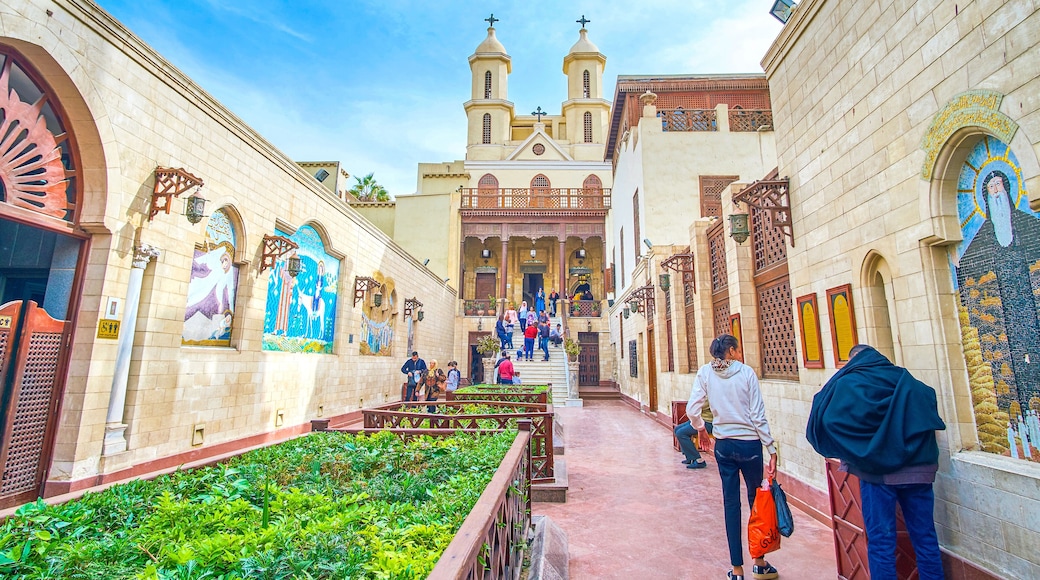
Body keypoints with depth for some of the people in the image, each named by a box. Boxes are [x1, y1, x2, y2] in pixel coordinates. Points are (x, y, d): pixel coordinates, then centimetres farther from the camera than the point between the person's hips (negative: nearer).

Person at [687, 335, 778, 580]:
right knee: (757, 500, 16)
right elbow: (758, 415, -10)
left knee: (731, 503, 10)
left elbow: (692, 409, -7)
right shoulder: (746, 372, -9)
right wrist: (771, 449, -3)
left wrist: (699, 427, 12)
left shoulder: (705, 373, -3)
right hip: (749, 444, -2)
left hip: (723, 445, 2)